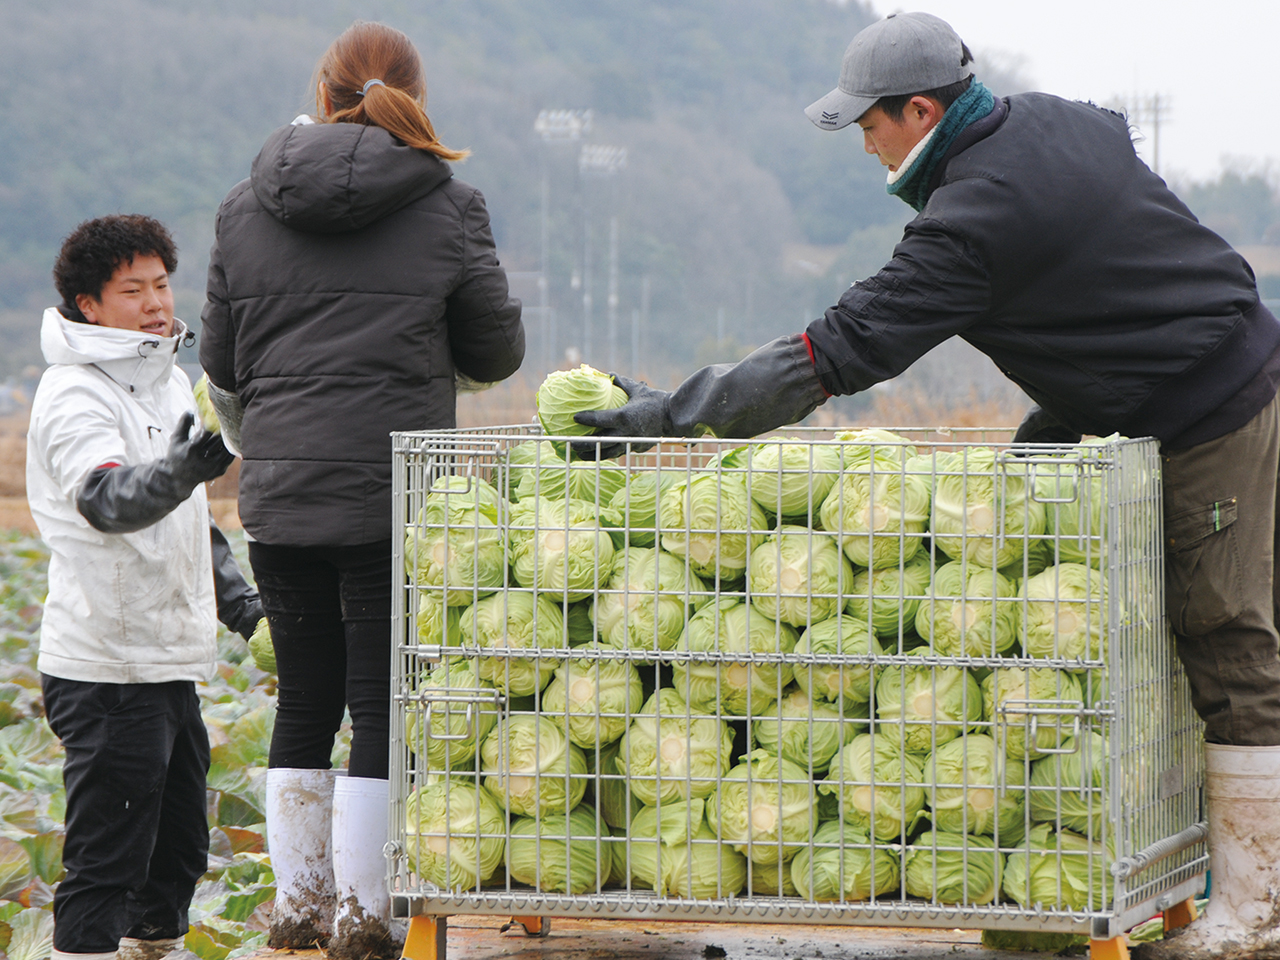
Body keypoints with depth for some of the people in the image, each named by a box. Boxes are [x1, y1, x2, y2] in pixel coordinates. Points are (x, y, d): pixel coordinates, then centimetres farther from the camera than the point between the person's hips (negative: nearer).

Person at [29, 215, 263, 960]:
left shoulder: (169, 379, 14)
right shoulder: (74, 397, -14)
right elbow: (107, 500, -33)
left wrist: (230, 589, 19)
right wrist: (177, 472, -50)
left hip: (172, 664, 9)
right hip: (107, 668, -9)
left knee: (179, 851, 15)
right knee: (107, 859, -8)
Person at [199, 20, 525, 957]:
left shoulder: (247, 207, 4)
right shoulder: (450, 208, -4)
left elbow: (221, 363, 12)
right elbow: (496, 353, 5)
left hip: (278, 494, 3)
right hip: (395, 494, -3)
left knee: (305, 701, 14)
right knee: (384, 703, 3)